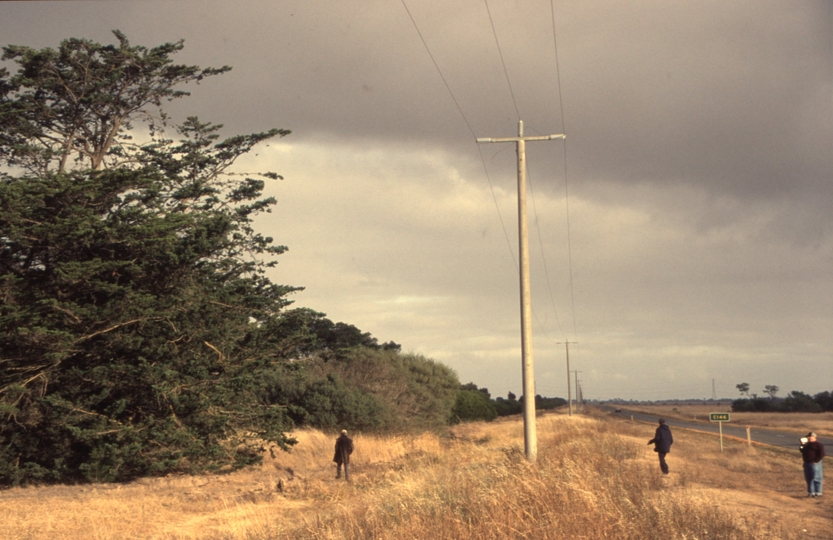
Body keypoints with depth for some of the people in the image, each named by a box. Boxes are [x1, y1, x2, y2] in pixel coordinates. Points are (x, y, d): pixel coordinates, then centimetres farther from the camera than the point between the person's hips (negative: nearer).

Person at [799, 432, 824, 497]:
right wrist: (802, 445, 7)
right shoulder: (807, 444, 18)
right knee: (808, 479, 10)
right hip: (807, 463, 9)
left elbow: (821, 454, -14)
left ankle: (818, 492, -3)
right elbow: (802, 451, 24)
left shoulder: (818, 445, -8)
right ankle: (811, 492, 16)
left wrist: (816, 461, -19)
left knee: (816, 478, -7)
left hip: (814, 464, -9)